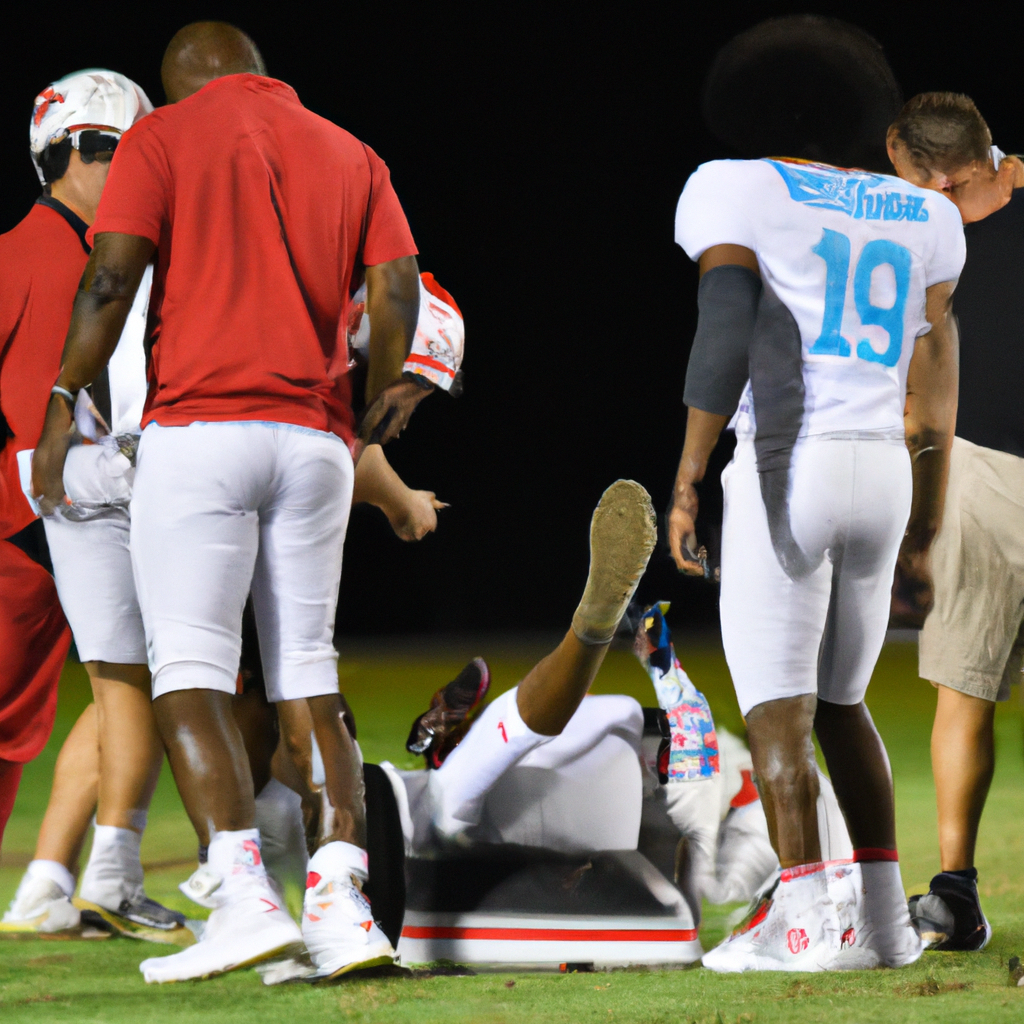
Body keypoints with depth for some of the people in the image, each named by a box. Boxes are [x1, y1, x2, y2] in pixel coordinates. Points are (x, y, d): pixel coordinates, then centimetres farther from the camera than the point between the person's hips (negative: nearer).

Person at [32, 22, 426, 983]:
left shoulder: (162, 139, 5)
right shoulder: (351, 156, 16)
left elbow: (111, 280, -6)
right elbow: (397, 288, 6)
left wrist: (63, 405, 0)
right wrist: (383, 393, 22)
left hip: (201, 425, -4)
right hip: (315, 436, 4)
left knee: (190, 675, -6)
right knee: (307, 679, 8)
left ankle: (244, 895, -20)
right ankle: (340, 895, -5)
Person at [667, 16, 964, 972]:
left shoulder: (733, 192, 1)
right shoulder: (918, 217, 17)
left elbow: (724, 339, -13)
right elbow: (935, 401, 17)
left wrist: (686, 484, -11)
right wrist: (920, 540, 22)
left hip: (787, 465, -5)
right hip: (883, 474, 5)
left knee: (775, 706, -4)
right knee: (838, 701, 19)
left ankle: (803, 921, -17)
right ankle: (885, 920, 15)